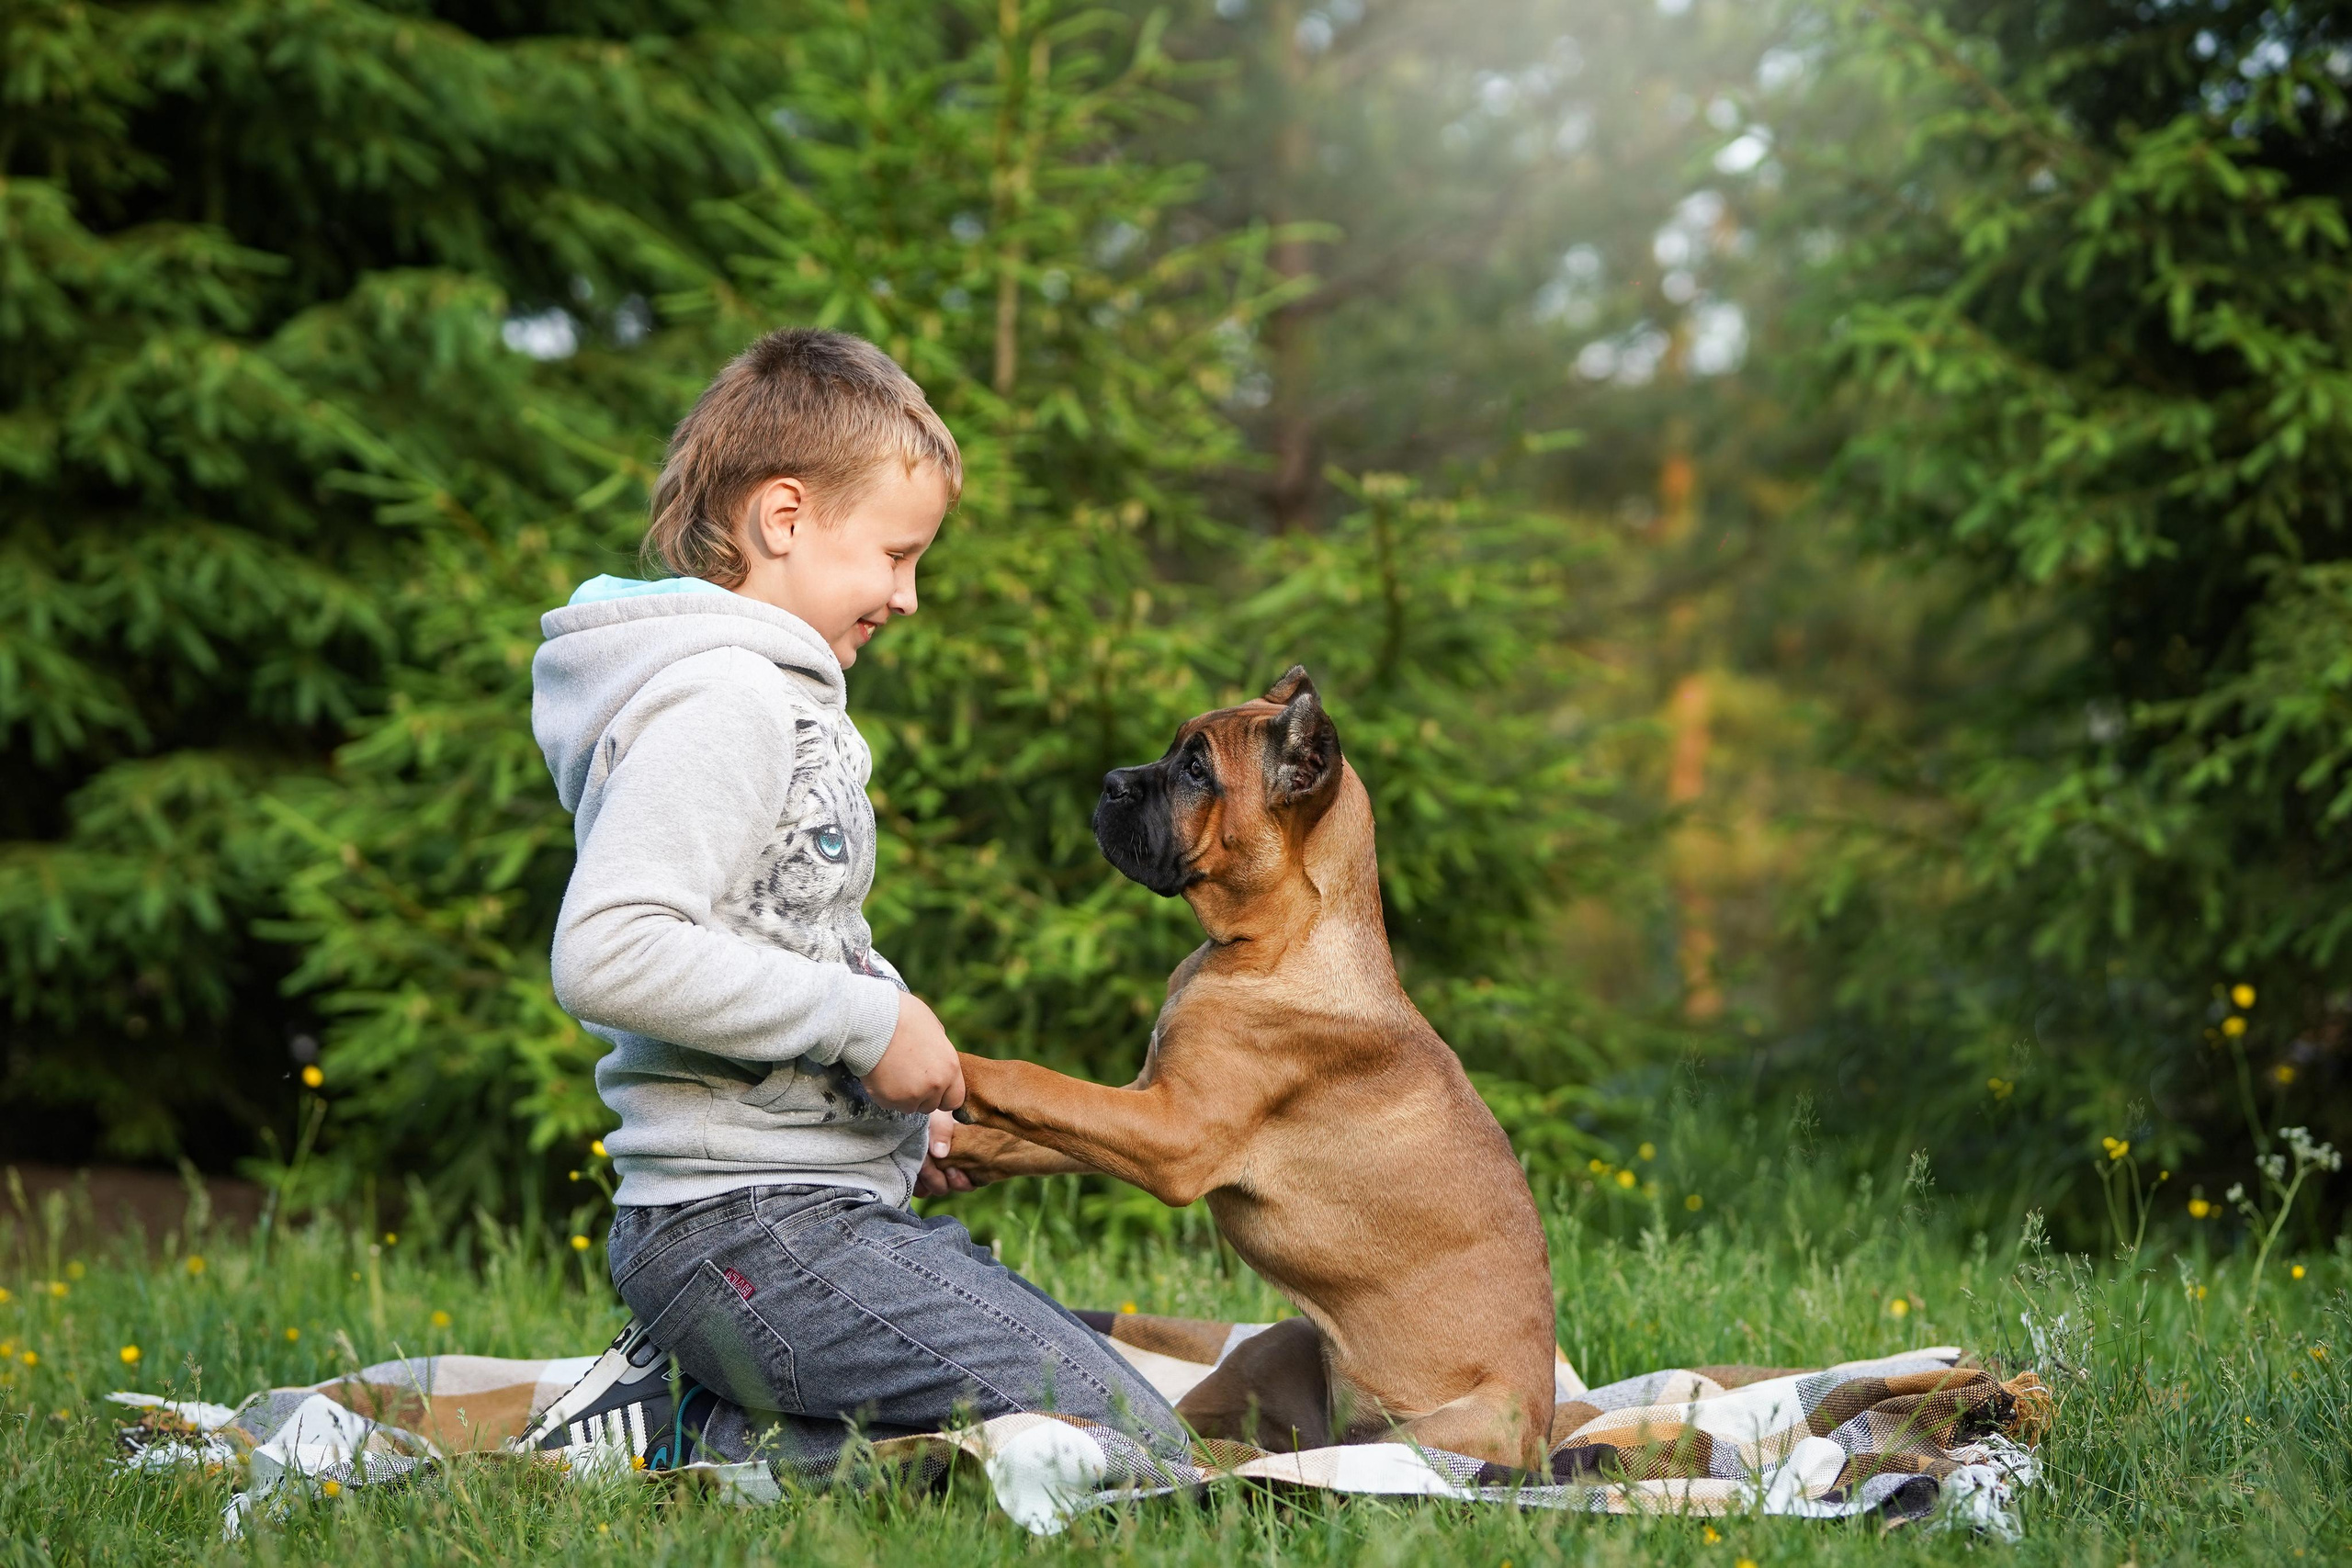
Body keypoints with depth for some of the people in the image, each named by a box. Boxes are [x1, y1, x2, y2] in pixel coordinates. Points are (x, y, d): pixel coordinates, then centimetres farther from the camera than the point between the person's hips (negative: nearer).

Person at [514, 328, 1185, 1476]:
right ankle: (688, 1439, -11)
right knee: (1135, 1457, -15)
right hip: (753, 1233, -11)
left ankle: (687, 1407, 7)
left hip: (826, 1210, 11)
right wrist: (866, 1021, -20)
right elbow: (605, 955, -27)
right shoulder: (719, 702, -13)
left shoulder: (771, 695, 19)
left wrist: (896, 1115, 15)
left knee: (1105, 1366, 16)